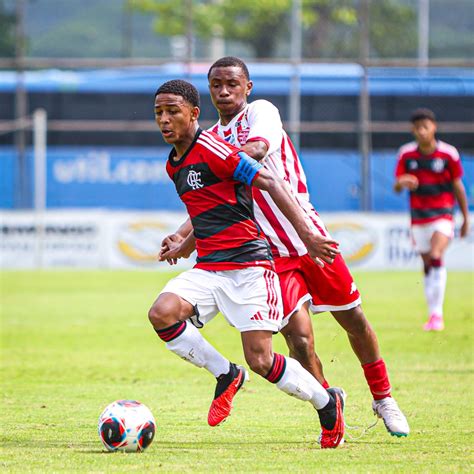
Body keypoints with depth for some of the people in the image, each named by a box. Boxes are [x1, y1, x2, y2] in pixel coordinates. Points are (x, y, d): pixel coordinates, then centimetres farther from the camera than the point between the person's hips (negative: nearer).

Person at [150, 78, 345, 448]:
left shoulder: (211, 148, -13)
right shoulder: (174, 165, 15)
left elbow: (270, 182, -16)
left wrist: (306, 233, -22)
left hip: (248, 265, -7)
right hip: (208, 269, 7)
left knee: (260, 359, -11)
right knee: (162, 313, -20)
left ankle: (327, 403, 16)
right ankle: (226, 375, 1)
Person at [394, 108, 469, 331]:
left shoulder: (448, 154, -7)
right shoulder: (406, 154, -2)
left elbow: (458, 187, 3)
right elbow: (396, 187, 0)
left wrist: (466, 218, 9)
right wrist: (401, 183, -26)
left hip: (442, 214, -3)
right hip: (418, 217, 3)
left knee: (436, 258, -21)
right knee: (427, 264, 8)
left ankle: (437, 313, -23)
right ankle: (433, 314, 19)